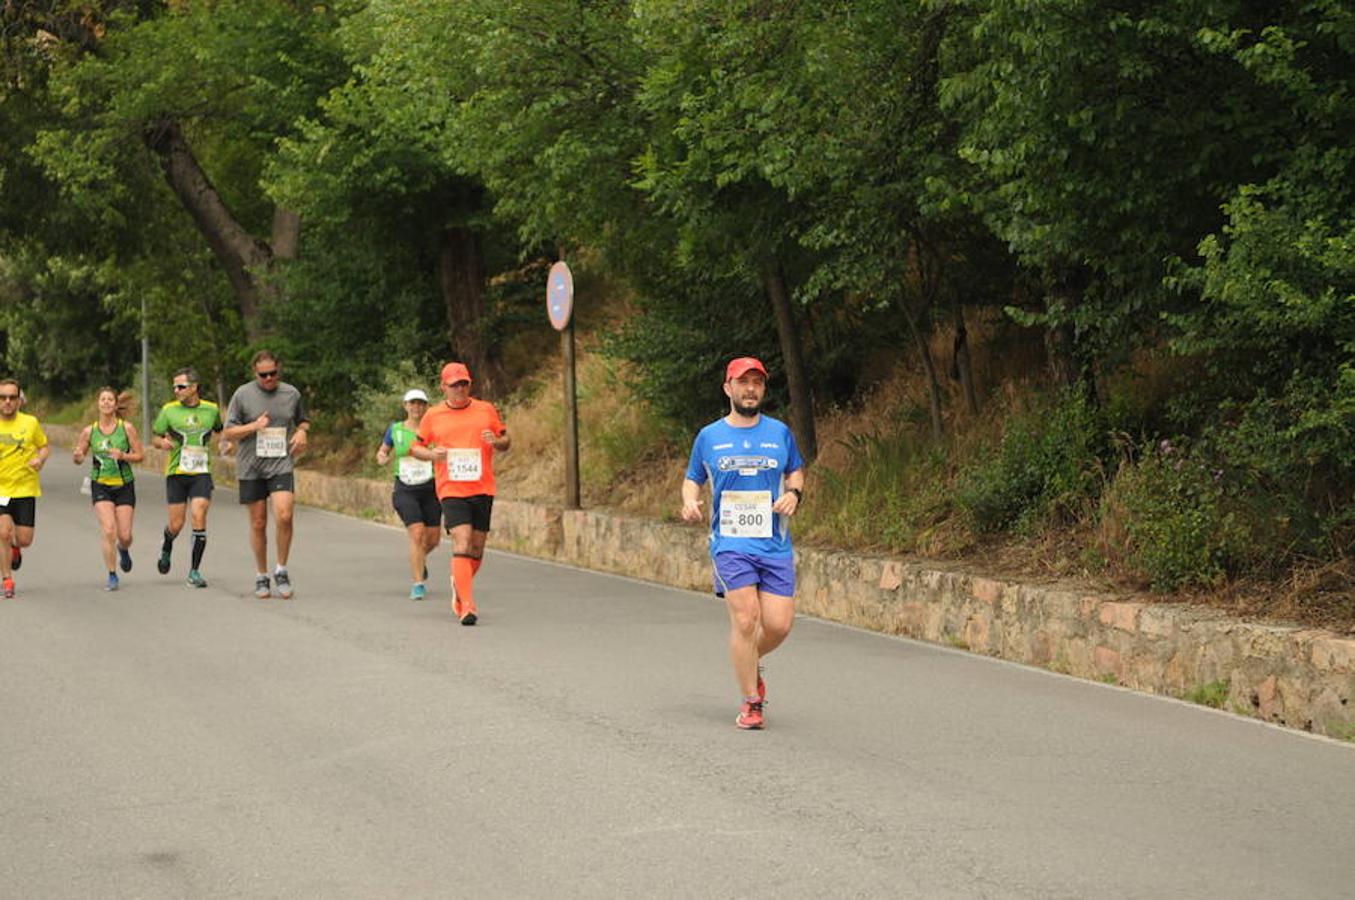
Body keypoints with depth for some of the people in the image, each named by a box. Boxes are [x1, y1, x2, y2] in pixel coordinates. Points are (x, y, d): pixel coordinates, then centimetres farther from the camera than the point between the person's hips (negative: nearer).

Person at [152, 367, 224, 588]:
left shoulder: (211, 409, 4)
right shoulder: (169, 410, 1)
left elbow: (220, 430, 23)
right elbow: (155, 437, 9)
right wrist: (162, 442, -14)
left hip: (201, 473, 0)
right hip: (176, 473, 0)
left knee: (199, 518, -13)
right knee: (176, 524, 2)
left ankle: (194, 571, -5)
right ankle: (166, 549, 37)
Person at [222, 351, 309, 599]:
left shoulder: (292, 394, 7)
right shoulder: (243, 394, -1)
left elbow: (303, 420, 25)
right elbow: (228, 432, 1)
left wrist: (302, 432, 3)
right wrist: (254, 426, -13)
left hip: (281, 466, 1)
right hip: (251, 468, 0)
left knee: (284, 516, -17)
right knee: (258, 523, 6)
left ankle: (281, 570, 0)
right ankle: (261, 576, 20)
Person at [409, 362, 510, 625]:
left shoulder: (486, 410, 9)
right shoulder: (433, 416, 6)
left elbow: (506, 442, 15)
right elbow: (415, 447, 14)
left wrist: (496, 441, -8)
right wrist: (431, 454, -8)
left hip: (483, 489, 2)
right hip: (451, 491, -2)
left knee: (477, 549, 7)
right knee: (462, 545, -17)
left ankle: (459, 586, 36)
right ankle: (467, 605, -20)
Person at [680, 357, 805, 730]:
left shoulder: (779, 432, 9)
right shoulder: (709, 437, 6)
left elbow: (796, 471, 22)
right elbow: (692, 478, 17)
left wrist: (793, 493, 0)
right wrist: (690, 501, -5)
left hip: (775, 544, 2)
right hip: (730, 543, -2)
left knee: (779, 625, -4)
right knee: (745, 619, -15)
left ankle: (751, 664, 30)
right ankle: (751, 703, -3)